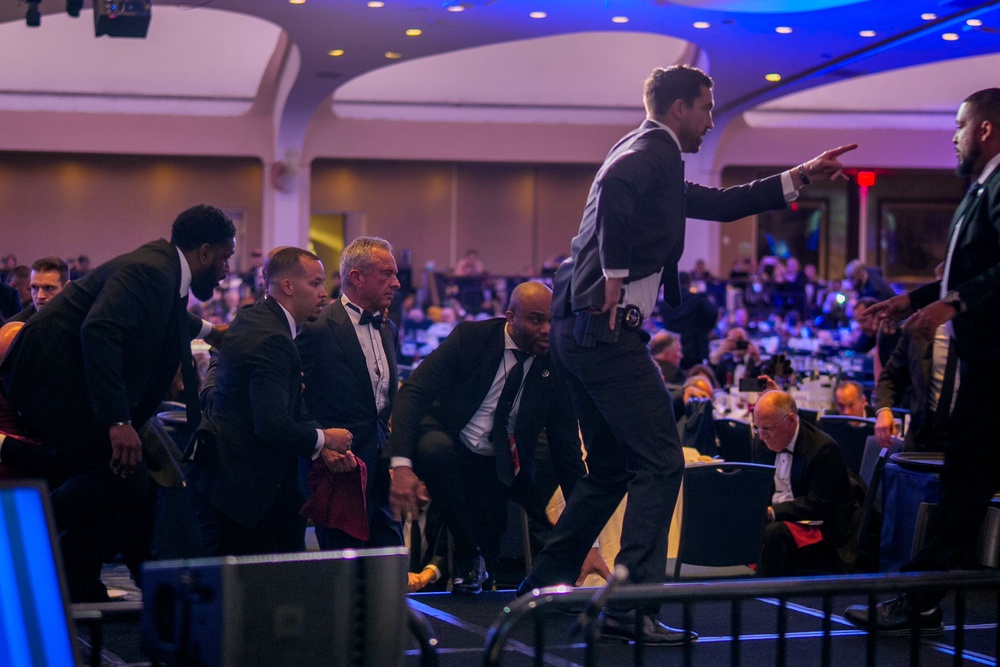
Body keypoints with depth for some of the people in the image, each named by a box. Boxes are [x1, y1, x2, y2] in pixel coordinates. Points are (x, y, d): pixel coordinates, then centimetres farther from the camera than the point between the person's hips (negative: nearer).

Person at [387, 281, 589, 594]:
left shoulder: (555, 369, -3)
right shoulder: (471, 338, -9)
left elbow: (567, 454, 1)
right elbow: (414, 392, -16)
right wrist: (401, 464, -32)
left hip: (499, 469, 2)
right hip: (449, 446, -1)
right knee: (433, 449, -35)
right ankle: (472, 554, -13)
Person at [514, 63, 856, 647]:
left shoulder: (657, 160, 24)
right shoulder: (655, 149, -7)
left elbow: (718, 204, 34)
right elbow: (614, 187, -29)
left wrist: (799, 177, 33)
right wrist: (616, 273, -23)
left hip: (578, 332, 10)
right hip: (606, 328, -10)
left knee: (612, 469, 18)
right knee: (661, 463, -8)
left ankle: (546, 584, 21)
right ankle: (633, 607, -11)